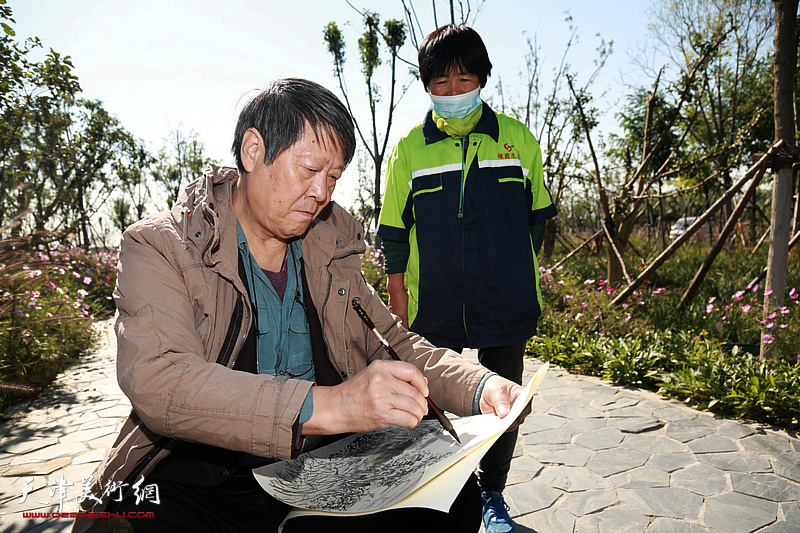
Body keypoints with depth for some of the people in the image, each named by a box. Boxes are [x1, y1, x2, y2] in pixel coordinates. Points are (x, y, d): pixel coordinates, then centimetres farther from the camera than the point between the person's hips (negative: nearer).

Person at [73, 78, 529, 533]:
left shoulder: (332, 248, 8)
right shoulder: (158, 247, -7)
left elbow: (391, 341, 10)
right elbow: (157, 380, -22)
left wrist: (480, 385, -9)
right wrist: (328, 405, -34)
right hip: (204, 477, -3)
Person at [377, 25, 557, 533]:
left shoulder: (517, 138, 4)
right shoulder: (409, 148, 2)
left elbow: (536, 215, 11)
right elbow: (395, 231, 4)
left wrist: (523, 280, 9)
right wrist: (398, 299, 2)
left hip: (507, 303, 1)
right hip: (435, 307, 0)